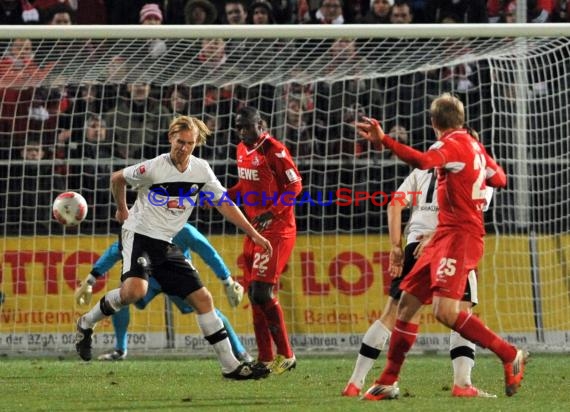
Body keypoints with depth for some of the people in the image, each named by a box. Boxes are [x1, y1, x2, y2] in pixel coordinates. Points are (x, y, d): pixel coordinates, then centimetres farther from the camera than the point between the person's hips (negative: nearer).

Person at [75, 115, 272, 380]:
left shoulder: (201, 170, 2)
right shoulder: (154, 168, -14)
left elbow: (224, 204, 11)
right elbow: (117, 178, 2)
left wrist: (254, 235, 7)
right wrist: (121, 209, 17)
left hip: (166, 244, 6)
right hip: (139, 235, -6)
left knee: (202, 298, 0)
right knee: (135, 289, -33)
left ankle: (230, 365, 4)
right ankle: (86, 324, -10)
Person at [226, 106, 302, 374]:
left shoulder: (274, 150, -15)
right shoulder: (242, 150, 11)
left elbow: (295, 185, -16)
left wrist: (271, 213, -27)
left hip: (277, 229, -9)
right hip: (254, 229, 9)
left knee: (262, 291, -15)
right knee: (254, 293, 9)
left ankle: (286, 355, -5)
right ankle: (265, 359, 15)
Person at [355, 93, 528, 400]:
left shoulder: (453, 143, -11)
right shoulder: (474, 146, 15)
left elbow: (423, 161, -31)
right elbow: (499, 179, 28)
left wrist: (384, 140, -37)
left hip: (460, 235, -10)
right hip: (446, 236, 10)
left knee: (445, 311, -23)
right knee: (407, 303, 9)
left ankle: (510, 355, -10)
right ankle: (388, 383, 14)